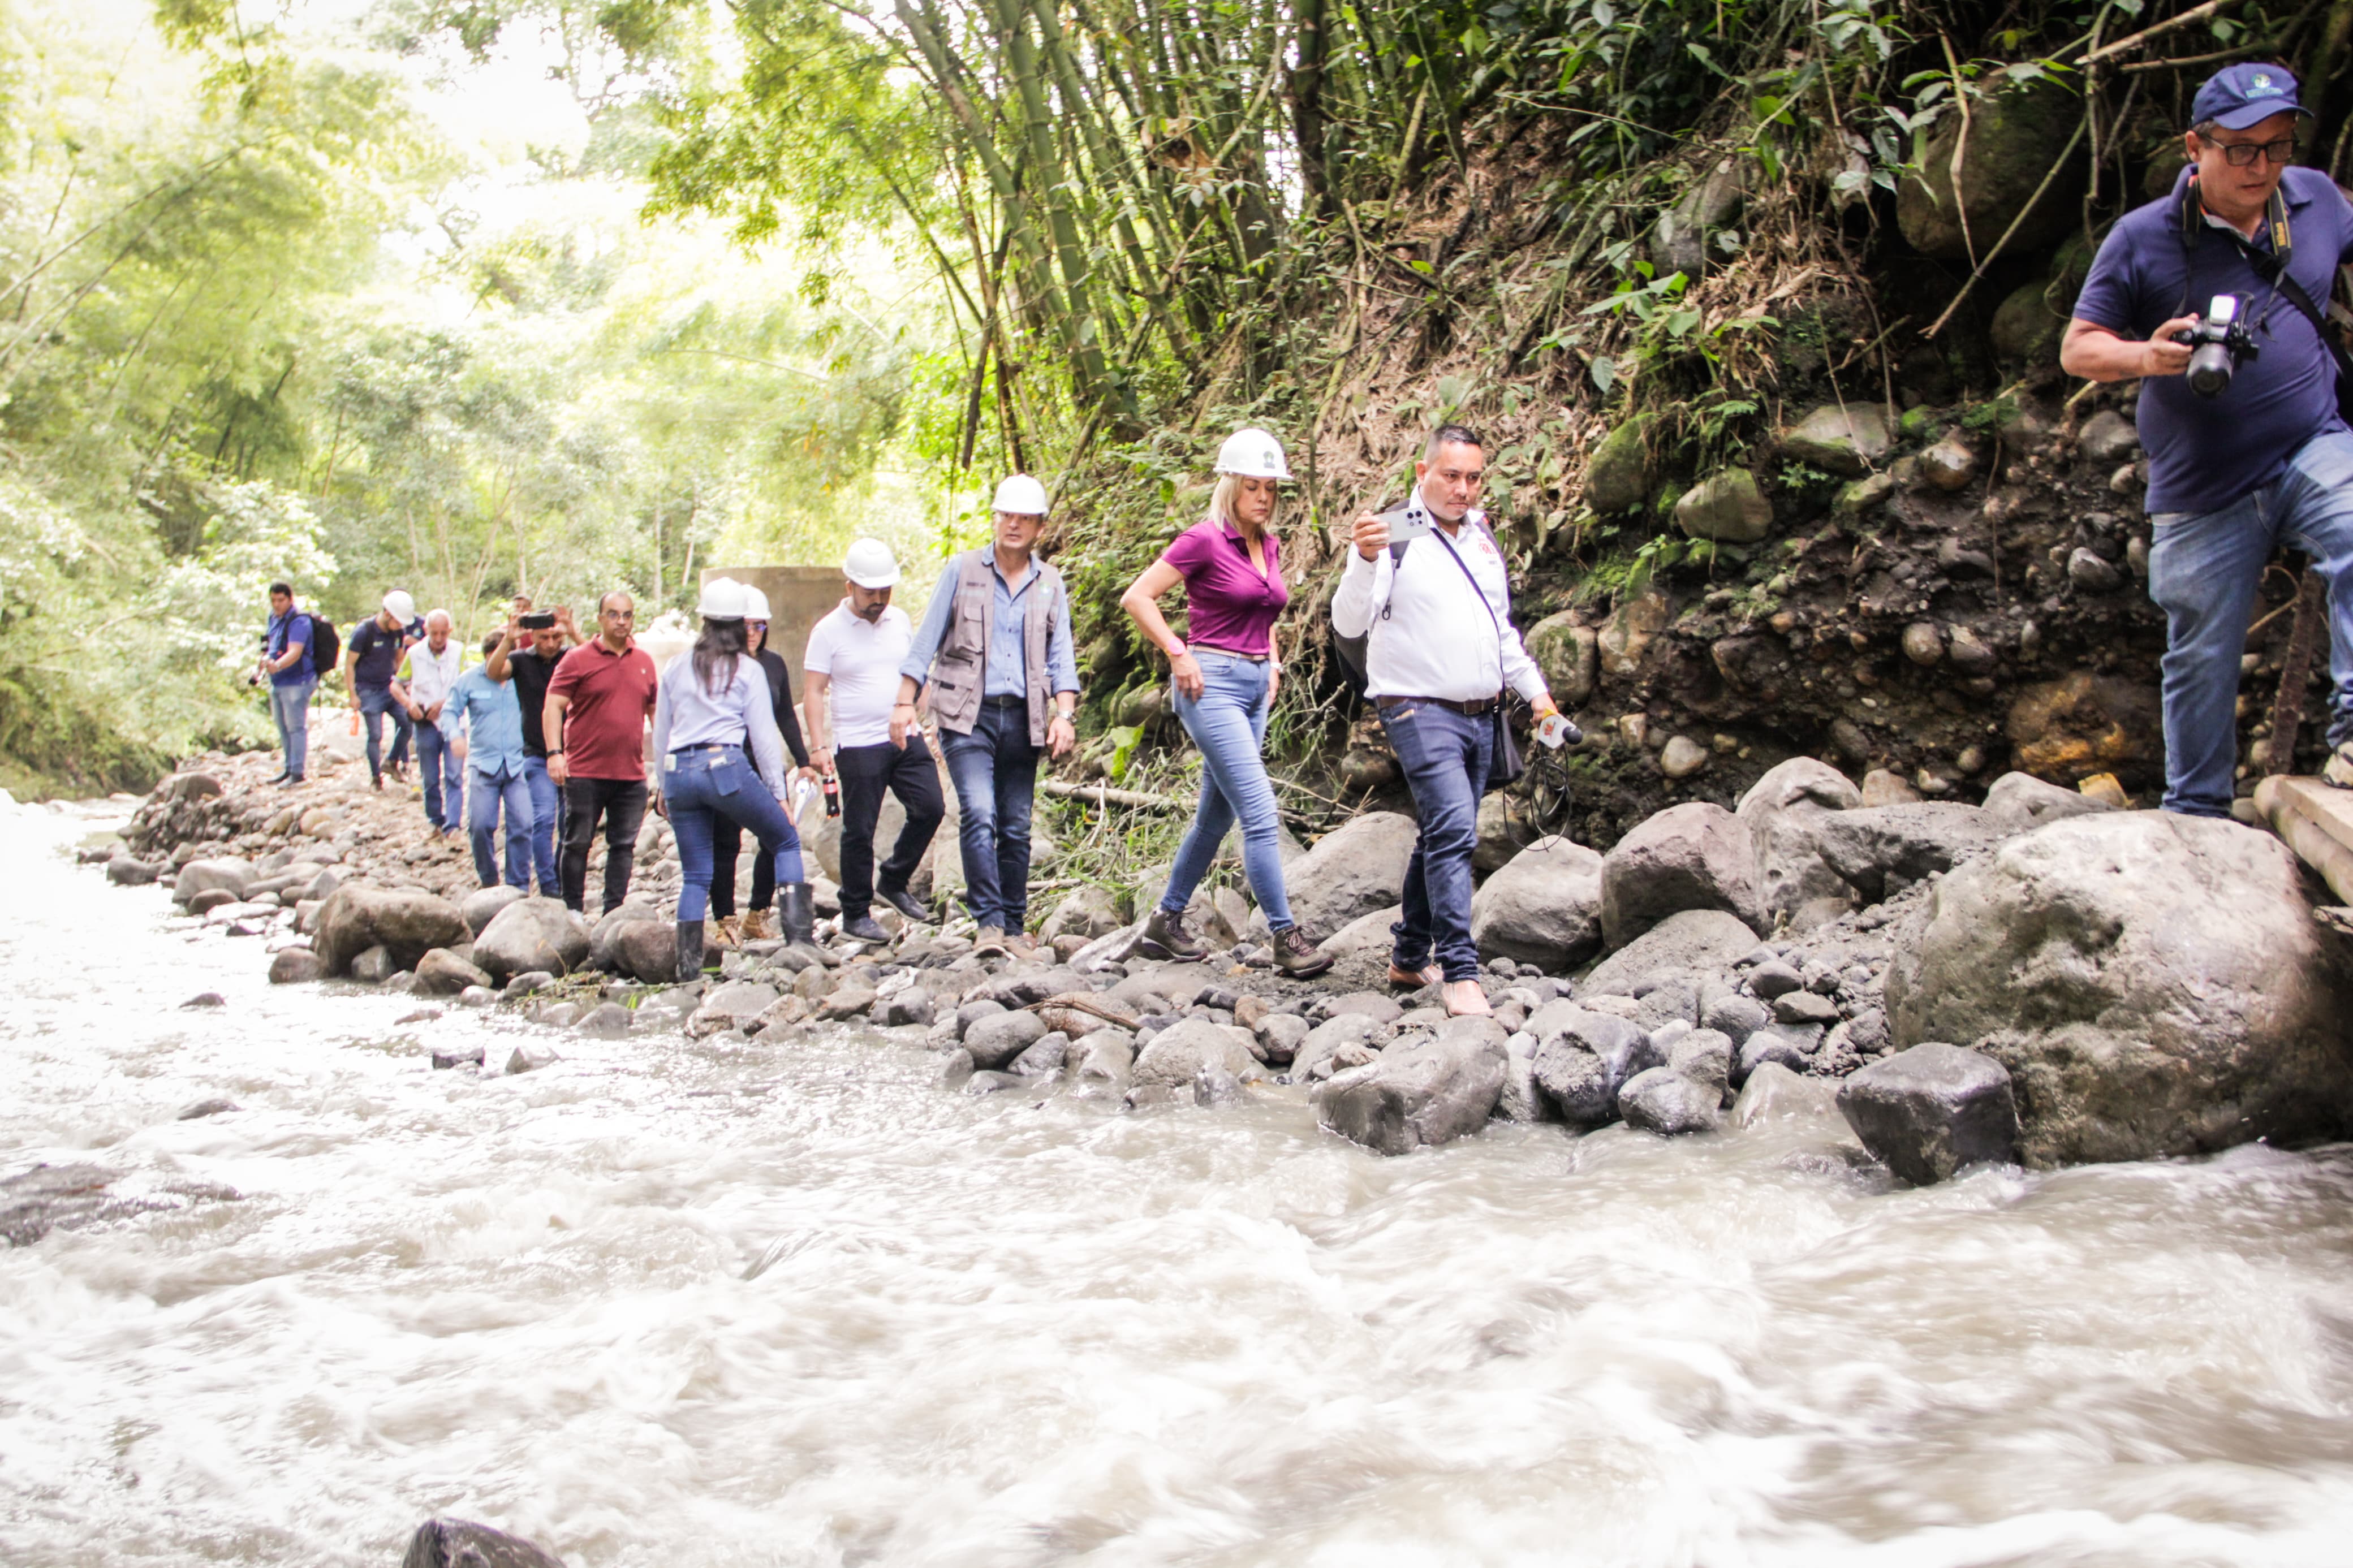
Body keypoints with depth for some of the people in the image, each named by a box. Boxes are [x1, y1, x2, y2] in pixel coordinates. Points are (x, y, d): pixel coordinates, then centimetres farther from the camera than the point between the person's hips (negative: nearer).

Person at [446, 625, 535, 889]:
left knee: (521, 825, -8)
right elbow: (451, 712, 9)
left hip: (518, 765, 0)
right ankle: (489, 881, 18)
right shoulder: (470, 679, 5)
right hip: (484, 765, 1)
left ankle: (519, 886, 3)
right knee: (480, 825, -4)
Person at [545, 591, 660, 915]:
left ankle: (615, 911, 13)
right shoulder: (578, 660, -2)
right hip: (585, 773, -4)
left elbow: (654, 711, 20)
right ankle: (573, 910, 12)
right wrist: (554, 752, -19)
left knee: (624, 845, 6)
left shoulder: (644, 662, 11)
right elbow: (553, 707, -7)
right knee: (578, 843, 2)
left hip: (632, 775, 4)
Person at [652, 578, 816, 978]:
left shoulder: (676, 668, 15)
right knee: (786, 842, 12)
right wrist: (778, 792, 5)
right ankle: (799, 936, -1)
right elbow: (764, 736, 1)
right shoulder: (748, 670, 4)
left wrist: (663, 786, 28)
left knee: (695, 876, 11)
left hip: (679, 772, 4)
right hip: (726, 766, -4)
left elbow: (661, 734, 18)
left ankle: (688, 965, 4)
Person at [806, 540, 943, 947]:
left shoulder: (900, 621, 9)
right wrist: (818, 746, -14)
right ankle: (856, 914, 13)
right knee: (859, 830, 1)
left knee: (930, 807, -2)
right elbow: (814, 692, -6)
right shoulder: (828, 631, -5)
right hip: (858, 746, -5)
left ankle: (894, 882, 18)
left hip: (906, 738, 5)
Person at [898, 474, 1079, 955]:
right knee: (980, 815, -17)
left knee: (1016, 827, 5)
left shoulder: (1050, 584, 10)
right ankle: (989, 921, -14)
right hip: (967, 716, -3)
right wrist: (904, 703, -1)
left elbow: (1061, 659, 9)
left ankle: (1014, 926, 13)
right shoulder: (963, 570, 3)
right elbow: (927, 642, 4)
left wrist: (1064, 715, -6)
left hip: (1022, 718, 3)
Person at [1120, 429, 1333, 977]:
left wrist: (1272, 662, 17)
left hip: (1256, 687, 8)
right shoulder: (1204, 540, -10)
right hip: (1212, 684, -8)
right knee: (1261, 813, -13)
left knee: (1217, 815, 13)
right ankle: (1286, 937, -10)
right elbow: (1137, 597, -10)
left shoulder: (1270, 545, 12)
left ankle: (1166, 922, 25)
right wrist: (1178, 654, -13)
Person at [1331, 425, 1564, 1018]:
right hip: (1422, 710, -8)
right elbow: (1349, 624, -19)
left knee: (1444, 837, 13)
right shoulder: (1396, 535, -9)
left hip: (1482, 715, 8)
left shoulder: (1481, 535, 14)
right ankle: (1460, 974, -19)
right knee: (1454, 830, -20)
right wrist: (1365, 562, -35)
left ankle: (1409, 958, 24)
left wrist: (1535, 690, 20)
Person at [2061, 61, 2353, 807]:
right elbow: (2077, 348, -4)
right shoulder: (2141, 238, -5)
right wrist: (2147, 356, -23)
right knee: (2202, 663, 6)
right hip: (2204, 488, -1)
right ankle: (2195, 819, 22)